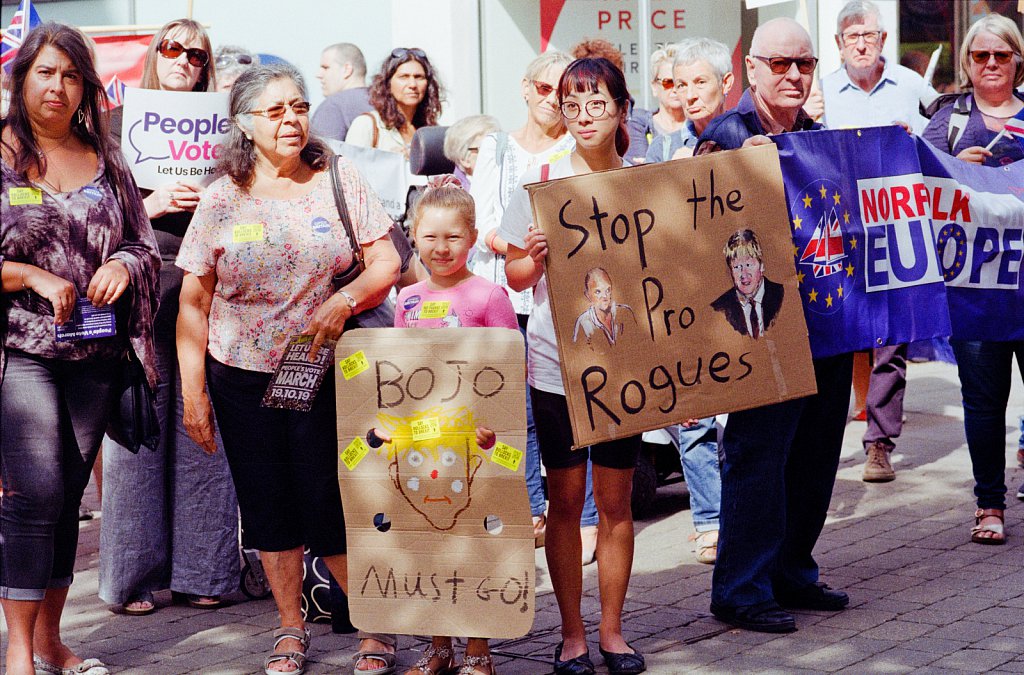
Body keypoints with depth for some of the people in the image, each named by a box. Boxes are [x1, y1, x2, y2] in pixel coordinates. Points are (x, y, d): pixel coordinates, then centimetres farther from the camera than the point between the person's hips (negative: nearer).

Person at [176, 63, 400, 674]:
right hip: (244, 378, 2)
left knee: (331, 509, -4)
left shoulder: (340, 180, 1)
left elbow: (387, 263, 1)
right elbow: (194, 304, 3)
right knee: (270, 509, 9)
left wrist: (344, 300, -18)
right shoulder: (223, 199, 1)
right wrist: (193, 391, -2)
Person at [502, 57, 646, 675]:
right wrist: (534, 259, -17)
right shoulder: (540, 182, 0)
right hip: (557, 360, -1)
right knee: (565, 498, 4)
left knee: (615, 498, 6)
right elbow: (515, 277, 4)